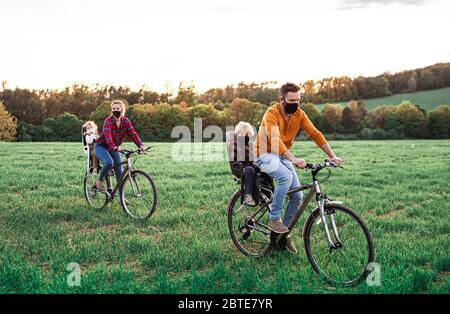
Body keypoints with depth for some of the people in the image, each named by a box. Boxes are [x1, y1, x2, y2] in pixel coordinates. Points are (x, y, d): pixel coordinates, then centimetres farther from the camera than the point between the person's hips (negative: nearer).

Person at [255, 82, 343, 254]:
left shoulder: (299, 114, -4)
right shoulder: (272, 113, -23)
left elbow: (315, 134, -6)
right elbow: (275, 140, -37)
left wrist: (332, 155, -16)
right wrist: (294, 159, -49)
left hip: (283, 156, 6)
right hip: (265, 155, -6)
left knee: (297, 196, -5)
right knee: (286, 177, -34)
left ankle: (285, 232, 13)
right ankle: (274, 219, -19)